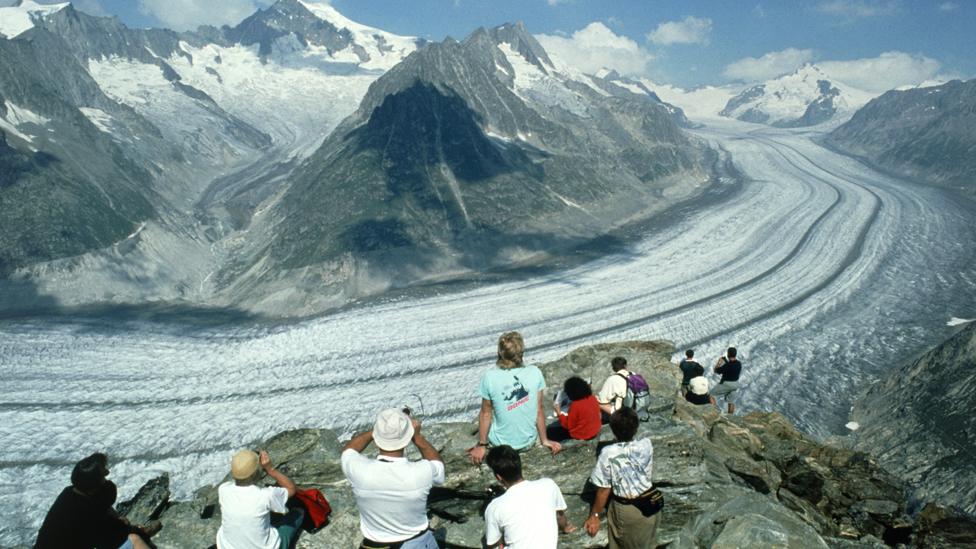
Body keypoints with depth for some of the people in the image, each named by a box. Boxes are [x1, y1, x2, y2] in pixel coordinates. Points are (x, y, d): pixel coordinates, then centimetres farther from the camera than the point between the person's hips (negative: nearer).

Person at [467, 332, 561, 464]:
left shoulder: (489, 377, -21)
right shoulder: (535, 373, -16)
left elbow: (486, 414, -11)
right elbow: (539, 410, -7)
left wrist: (481, 445, 1)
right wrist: (544, 440, 7)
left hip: (502, 443, -1)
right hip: (529, 441, 1)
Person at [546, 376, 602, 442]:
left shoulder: (575, 405, -26)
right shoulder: (593, 398, -6)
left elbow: (568, 425, -15)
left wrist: (559, 414, -5)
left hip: (582, 435, -8)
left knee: (550, 430, 3)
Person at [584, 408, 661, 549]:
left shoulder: (608, 454, -22)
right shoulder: (647, 445, -13)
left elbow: (604, 490, -15)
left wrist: (594, 516, -2)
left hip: (625, 511, -3)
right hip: (651, 505, 3)